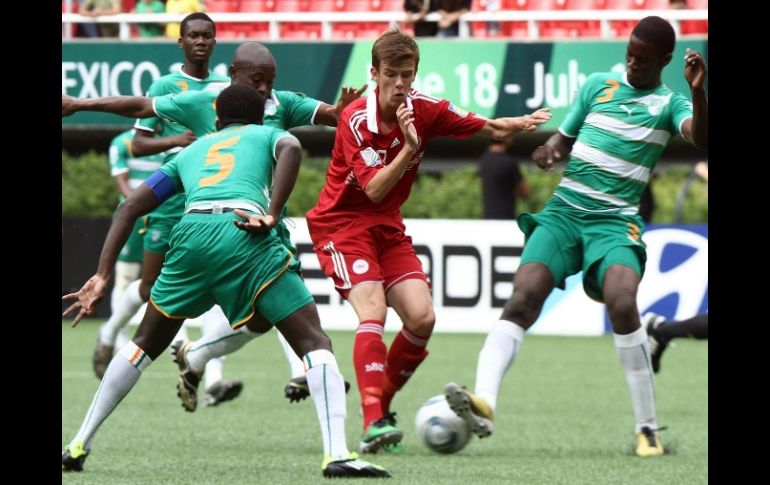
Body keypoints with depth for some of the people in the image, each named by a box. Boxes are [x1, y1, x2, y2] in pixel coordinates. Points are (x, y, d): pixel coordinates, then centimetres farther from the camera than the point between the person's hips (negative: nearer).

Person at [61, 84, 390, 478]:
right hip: (245, 235, -3)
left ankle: (77, 447, 22)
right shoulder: (267, 135, 29)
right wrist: (271, 216, -5)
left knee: (145, 344, 23)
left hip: (190, 232, 3)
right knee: (314, 343, 2)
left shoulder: (192, 150, 37)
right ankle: (336, 453, -16)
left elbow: (130, 207, 28)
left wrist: (102, 277, 23)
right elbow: (291, 149, 0)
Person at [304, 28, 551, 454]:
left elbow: (490, 129, 2)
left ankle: (381, 404, 11)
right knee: (373, 310, -25)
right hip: (341, 224, -6)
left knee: (422, 317, -9)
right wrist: (409, 148, -35)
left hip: (388, 228, 6)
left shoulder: (423, 110, -5)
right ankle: (373, 423, -32)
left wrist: (520, 125, -18)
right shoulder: (356, 120, -20)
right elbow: (374, 190, -24)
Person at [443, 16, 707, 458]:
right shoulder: (599, 85, 15)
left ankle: (648, 429, -16)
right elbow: (565, 136, 22)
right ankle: (484, 402, -35)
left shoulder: (669, 103, 5)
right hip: (564, 210, 3)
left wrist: (698, 92, -33)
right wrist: (550, 151, -1)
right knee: (523, 297, -20)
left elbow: (701, 137, -15)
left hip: (616, 221, -3)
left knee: (622, 302, -27)